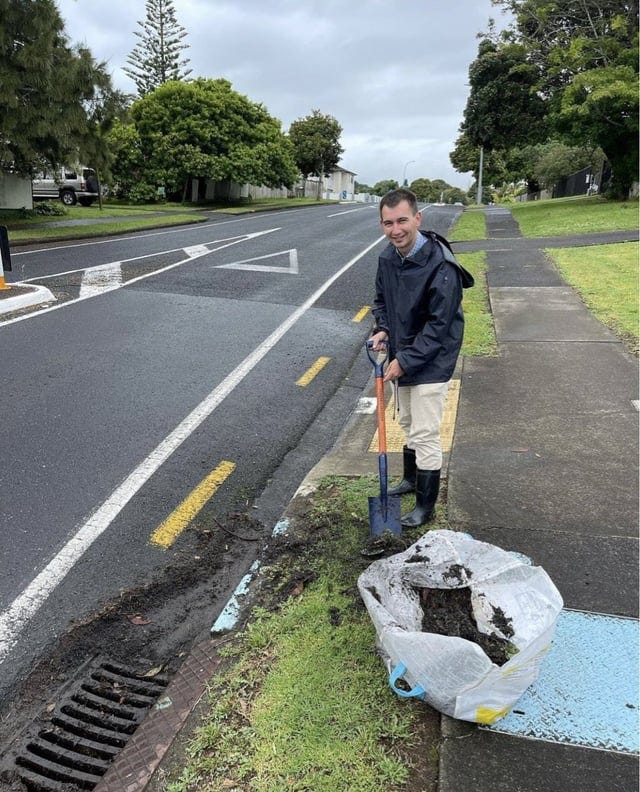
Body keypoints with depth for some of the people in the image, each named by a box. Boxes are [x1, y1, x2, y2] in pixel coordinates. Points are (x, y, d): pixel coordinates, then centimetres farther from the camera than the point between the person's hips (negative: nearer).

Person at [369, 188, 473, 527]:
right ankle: (411, 479, 45)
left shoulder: (440, 266, -25)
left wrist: (405, 361, -22)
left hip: (432, 362, -8)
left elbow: (439, 326, -24)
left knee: (425, 434, -1)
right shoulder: (387, 257, -2)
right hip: (403, 356, 8)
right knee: (407, 423, 23)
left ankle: (426, 506, 16)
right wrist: (382, 329, -4)